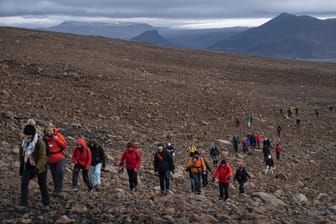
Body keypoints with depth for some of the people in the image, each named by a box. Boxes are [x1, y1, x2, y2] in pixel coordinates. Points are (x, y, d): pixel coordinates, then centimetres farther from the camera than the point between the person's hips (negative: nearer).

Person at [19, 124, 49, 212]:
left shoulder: (40, 142, -20)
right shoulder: (25, 142, -1)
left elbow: (42, 157, -27)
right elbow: (22, 154, 13)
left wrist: (37, 168, -38)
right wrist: (21, 167, 14)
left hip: (40, 167, -5)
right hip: (28, 167, 5)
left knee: (42, 186, 6)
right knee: (24, 183, -13)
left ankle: (46, 204, 25)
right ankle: (24, 205, -12)